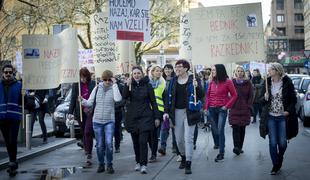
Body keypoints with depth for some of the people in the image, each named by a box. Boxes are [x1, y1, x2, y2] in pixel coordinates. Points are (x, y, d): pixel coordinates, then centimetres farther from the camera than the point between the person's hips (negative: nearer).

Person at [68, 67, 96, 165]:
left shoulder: (93, 84, -3)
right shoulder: (76, 85, 4)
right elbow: (73, 99, 5)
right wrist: (70, 112, -1)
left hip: (90, 112, -3)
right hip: (80, 111, 3)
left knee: (88, 132, -10)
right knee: (83, 132, 12)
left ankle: (89, 155, -6)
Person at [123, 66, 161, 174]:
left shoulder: (147, 85, 0)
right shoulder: (130, 85, 4)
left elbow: (153, 102, 2)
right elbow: (124, 96, -13)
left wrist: (156, 117, -1)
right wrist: (127, 85, -27)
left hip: (145, 117, -2)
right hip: (132, 117, 2)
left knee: (143, 141, -11)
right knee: (135, 142, 9)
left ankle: (143, 164, -7)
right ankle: (138, 162, 23)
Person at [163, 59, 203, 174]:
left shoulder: (193, 80, -5)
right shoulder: (173, 81, 7)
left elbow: (200, 96, -8)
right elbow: (169, 97, 9)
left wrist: (196, 87, -26)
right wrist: (166, 111, 1)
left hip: (189, 112, -4)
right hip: (177, 112, 4)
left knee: (188, 138, -6)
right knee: (179, 138, 12)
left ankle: (188, 164, -1)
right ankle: (183, 157, 35)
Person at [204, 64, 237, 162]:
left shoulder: (227, 82, -8)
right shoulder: (212, 82, 5)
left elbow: (234, 95, -4)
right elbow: (208, 95, 9)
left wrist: (227, 106, -10)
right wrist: (206, 107, 3)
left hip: (222, 109, -5)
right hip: (212, 109, 5)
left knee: (220, 130, -9)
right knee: (215, 129, 11)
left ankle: (221, 153, -5)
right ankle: (218, 144, 32)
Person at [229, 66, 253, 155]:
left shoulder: (248, 83, 5)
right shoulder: (232, 82, 3)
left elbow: (251, 96, 5)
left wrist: (248, 106, -3)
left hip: (245, 110, 2)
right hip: (234, 109, -1)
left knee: (242, 129, 7)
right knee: (235, 128, -11)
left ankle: (240, 147, 16)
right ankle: (236, 147, -15)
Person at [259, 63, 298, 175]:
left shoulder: (287, 83, -5)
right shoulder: (268, 83, 3)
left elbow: (293, 100, 0)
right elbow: (263, 101, 11)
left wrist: (289, 111, -14)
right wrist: (265, 98, -11)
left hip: (283, 117, -2)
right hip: (271, 117, 2)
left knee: (282, 142, 3)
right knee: (273, 142, 1)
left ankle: (280, 159, 31)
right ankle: (275, 165, 14)